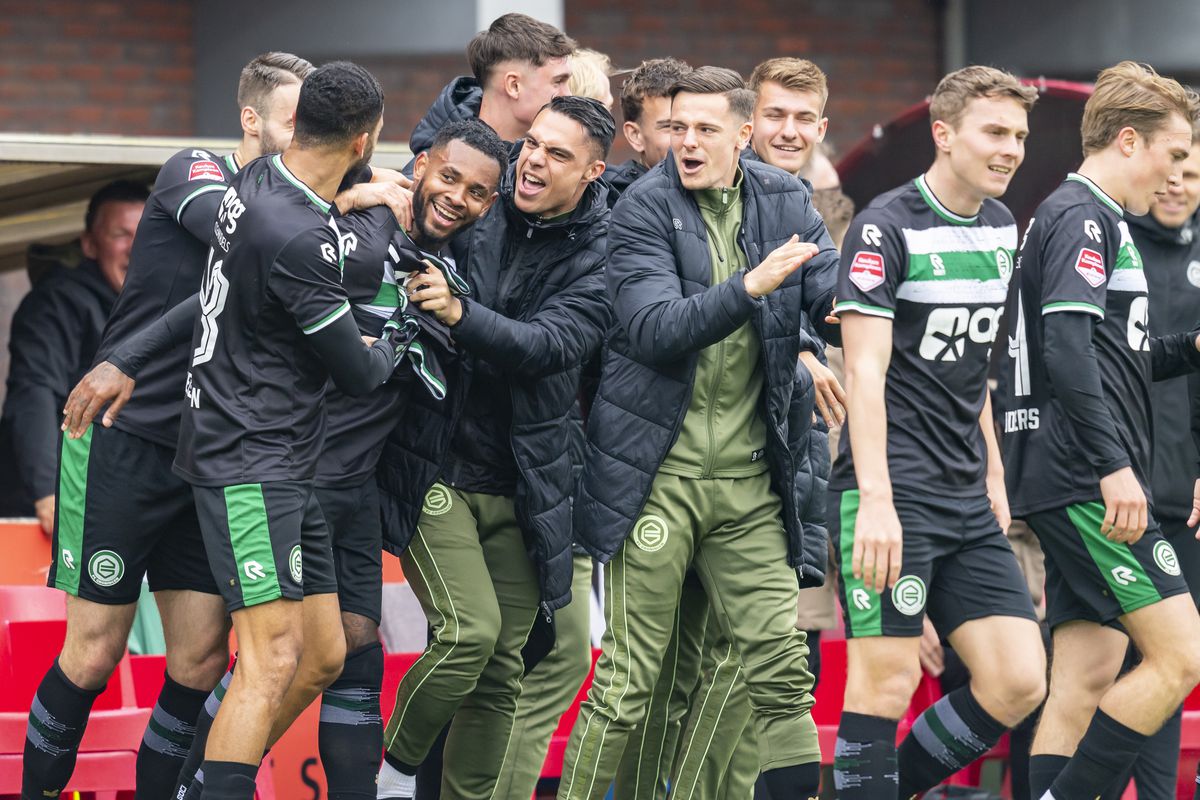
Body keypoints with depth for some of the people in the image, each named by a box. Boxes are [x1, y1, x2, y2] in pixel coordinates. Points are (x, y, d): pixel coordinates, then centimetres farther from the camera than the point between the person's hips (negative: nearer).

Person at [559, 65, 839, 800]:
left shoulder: (784, 204, 7)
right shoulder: (645, 209, -5)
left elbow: (835, 293, 1)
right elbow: (656, 330, -17)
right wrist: (750, 288, -29)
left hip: (750, 477, 4)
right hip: (659, 473, -4)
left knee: (783, 670, 2)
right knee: (627, 680, -2)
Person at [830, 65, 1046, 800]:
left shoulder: (1001, 227, 13)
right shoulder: (887, 227, -10)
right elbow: (866, 368, -17)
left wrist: (992, 472, 19)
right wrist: (876, 499, -25)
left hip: (967, 497, 8)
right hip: (893, 495, -8)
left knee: (1019, 682, 2)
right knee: (887, 680, -9)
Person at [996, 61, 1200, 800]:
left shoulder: (1094, 219, 22)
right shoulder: (1083, 217, -10)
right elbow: (1067, 351, -22)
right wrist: (1114, 465, -26)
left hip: (1089, 487, 10)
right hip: (1085, 480, -10)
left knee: (1086, 681, 6)